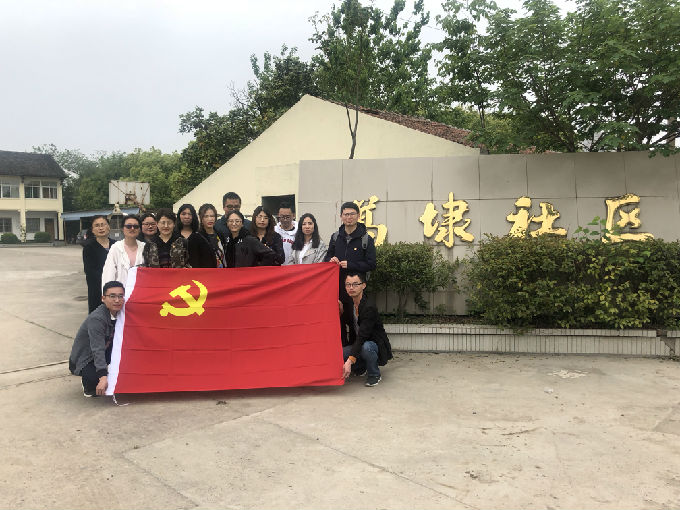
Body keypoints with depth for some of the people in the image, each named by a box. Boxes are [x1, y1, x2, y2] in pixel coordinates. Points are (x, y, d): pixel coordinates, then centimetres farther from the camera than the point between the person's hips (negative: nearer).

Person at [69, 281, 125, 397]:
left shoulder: (118, 313, -8)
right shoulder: (96, 319, -30)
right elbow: (98, 350, -36)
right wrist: (103, 377, -43)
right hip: (83, 360, -7)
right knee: (93, 378, -33)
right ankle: (89, 387, 4)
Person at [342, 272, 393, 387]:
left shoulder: (369, 308, -23)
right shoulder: (348, 305, 0)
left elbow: (362, 336, -31)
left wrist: (350, 361, -38)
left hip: (378, 347, -6)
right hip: (357, 344, 6)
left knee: (366, 347, -39)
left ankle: (374, 375, -9)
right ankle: (360, 367, 10)